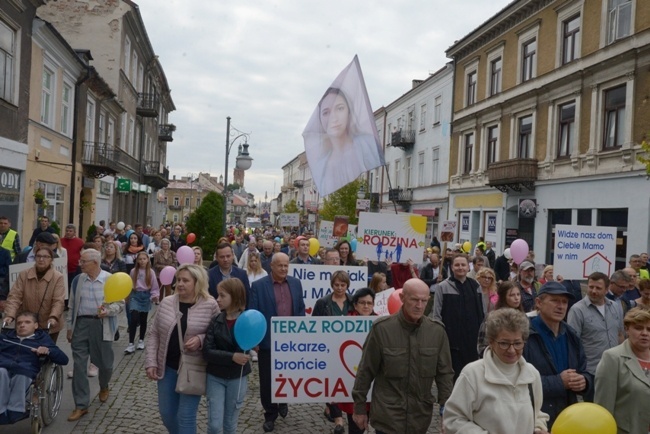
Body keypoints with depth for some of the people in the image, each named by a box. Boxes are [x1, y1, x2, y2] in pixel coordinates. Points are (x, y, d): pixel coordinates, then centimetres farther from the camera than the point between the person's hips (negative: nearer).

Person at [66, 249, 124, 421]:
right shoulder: (77, 280, 3)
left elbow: (120, 304, -5)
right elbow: (72, 305, 11)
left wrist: (108, 310, -24)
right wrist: (70, 327, 11)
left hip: (101, 325, -2)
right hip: (81, 324, 2)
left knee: (104, 362, 12)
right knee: (79, 364, -1)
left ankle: (104, 387, 45)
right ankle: (81, 405, 8)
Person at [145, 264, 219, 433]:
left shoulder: (210, 305, -10)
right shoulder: (166, 303, 0)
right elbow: (154, 334, 5)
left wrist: (201, 339, -22)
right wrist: (150, 362, -1)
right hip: (167, 367, 4)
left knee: (186, 416, 1)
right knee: (166, 413, 15)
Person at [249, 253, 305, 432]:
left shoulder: (296, 283, 4)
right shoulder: (258, 285, -8)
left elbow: (301, 309, 11)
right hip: (267, 340, -3)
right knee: (267, 380, 7)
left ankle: (283, 402, 42)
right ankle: (270, 414, 24)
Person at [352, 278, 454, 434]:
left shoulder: (437, 331, -3)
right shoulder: (382, 328, -11)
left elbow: (444, 373, 3)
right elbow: (366, 371, -4)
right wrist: (359, 408, 0)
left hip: (421, 418, 3)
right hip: (388, 417, -3)